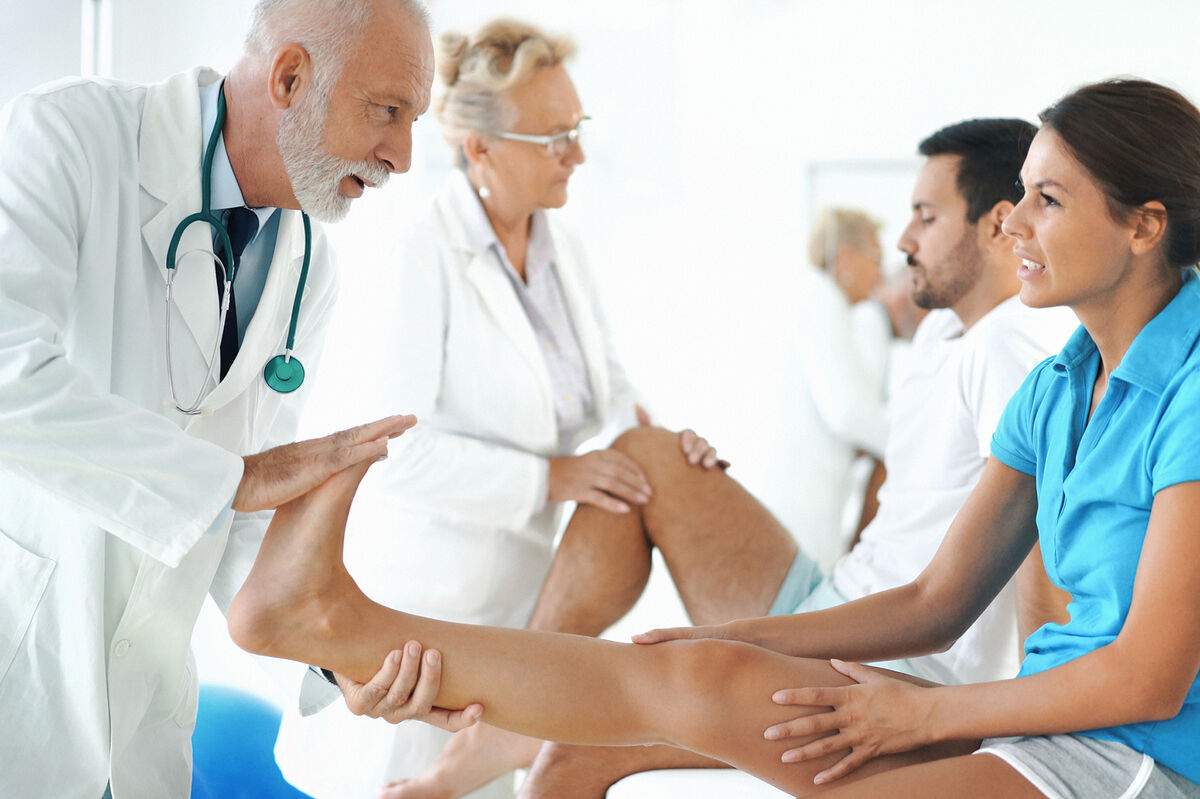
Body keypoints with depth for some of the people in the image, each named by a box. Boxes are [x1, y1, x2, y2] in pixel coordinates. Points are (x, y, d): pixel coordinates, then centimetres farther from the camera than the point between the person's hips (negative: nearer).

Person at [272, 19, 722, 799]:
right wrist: (553, 476, -26)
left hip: (516, 585, 7)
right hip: (419, 583, -7)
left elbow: (602, 379, 14)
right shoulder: (420, 259, -20)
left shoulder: (560, 246, 2)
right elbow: (396, 448, -25)